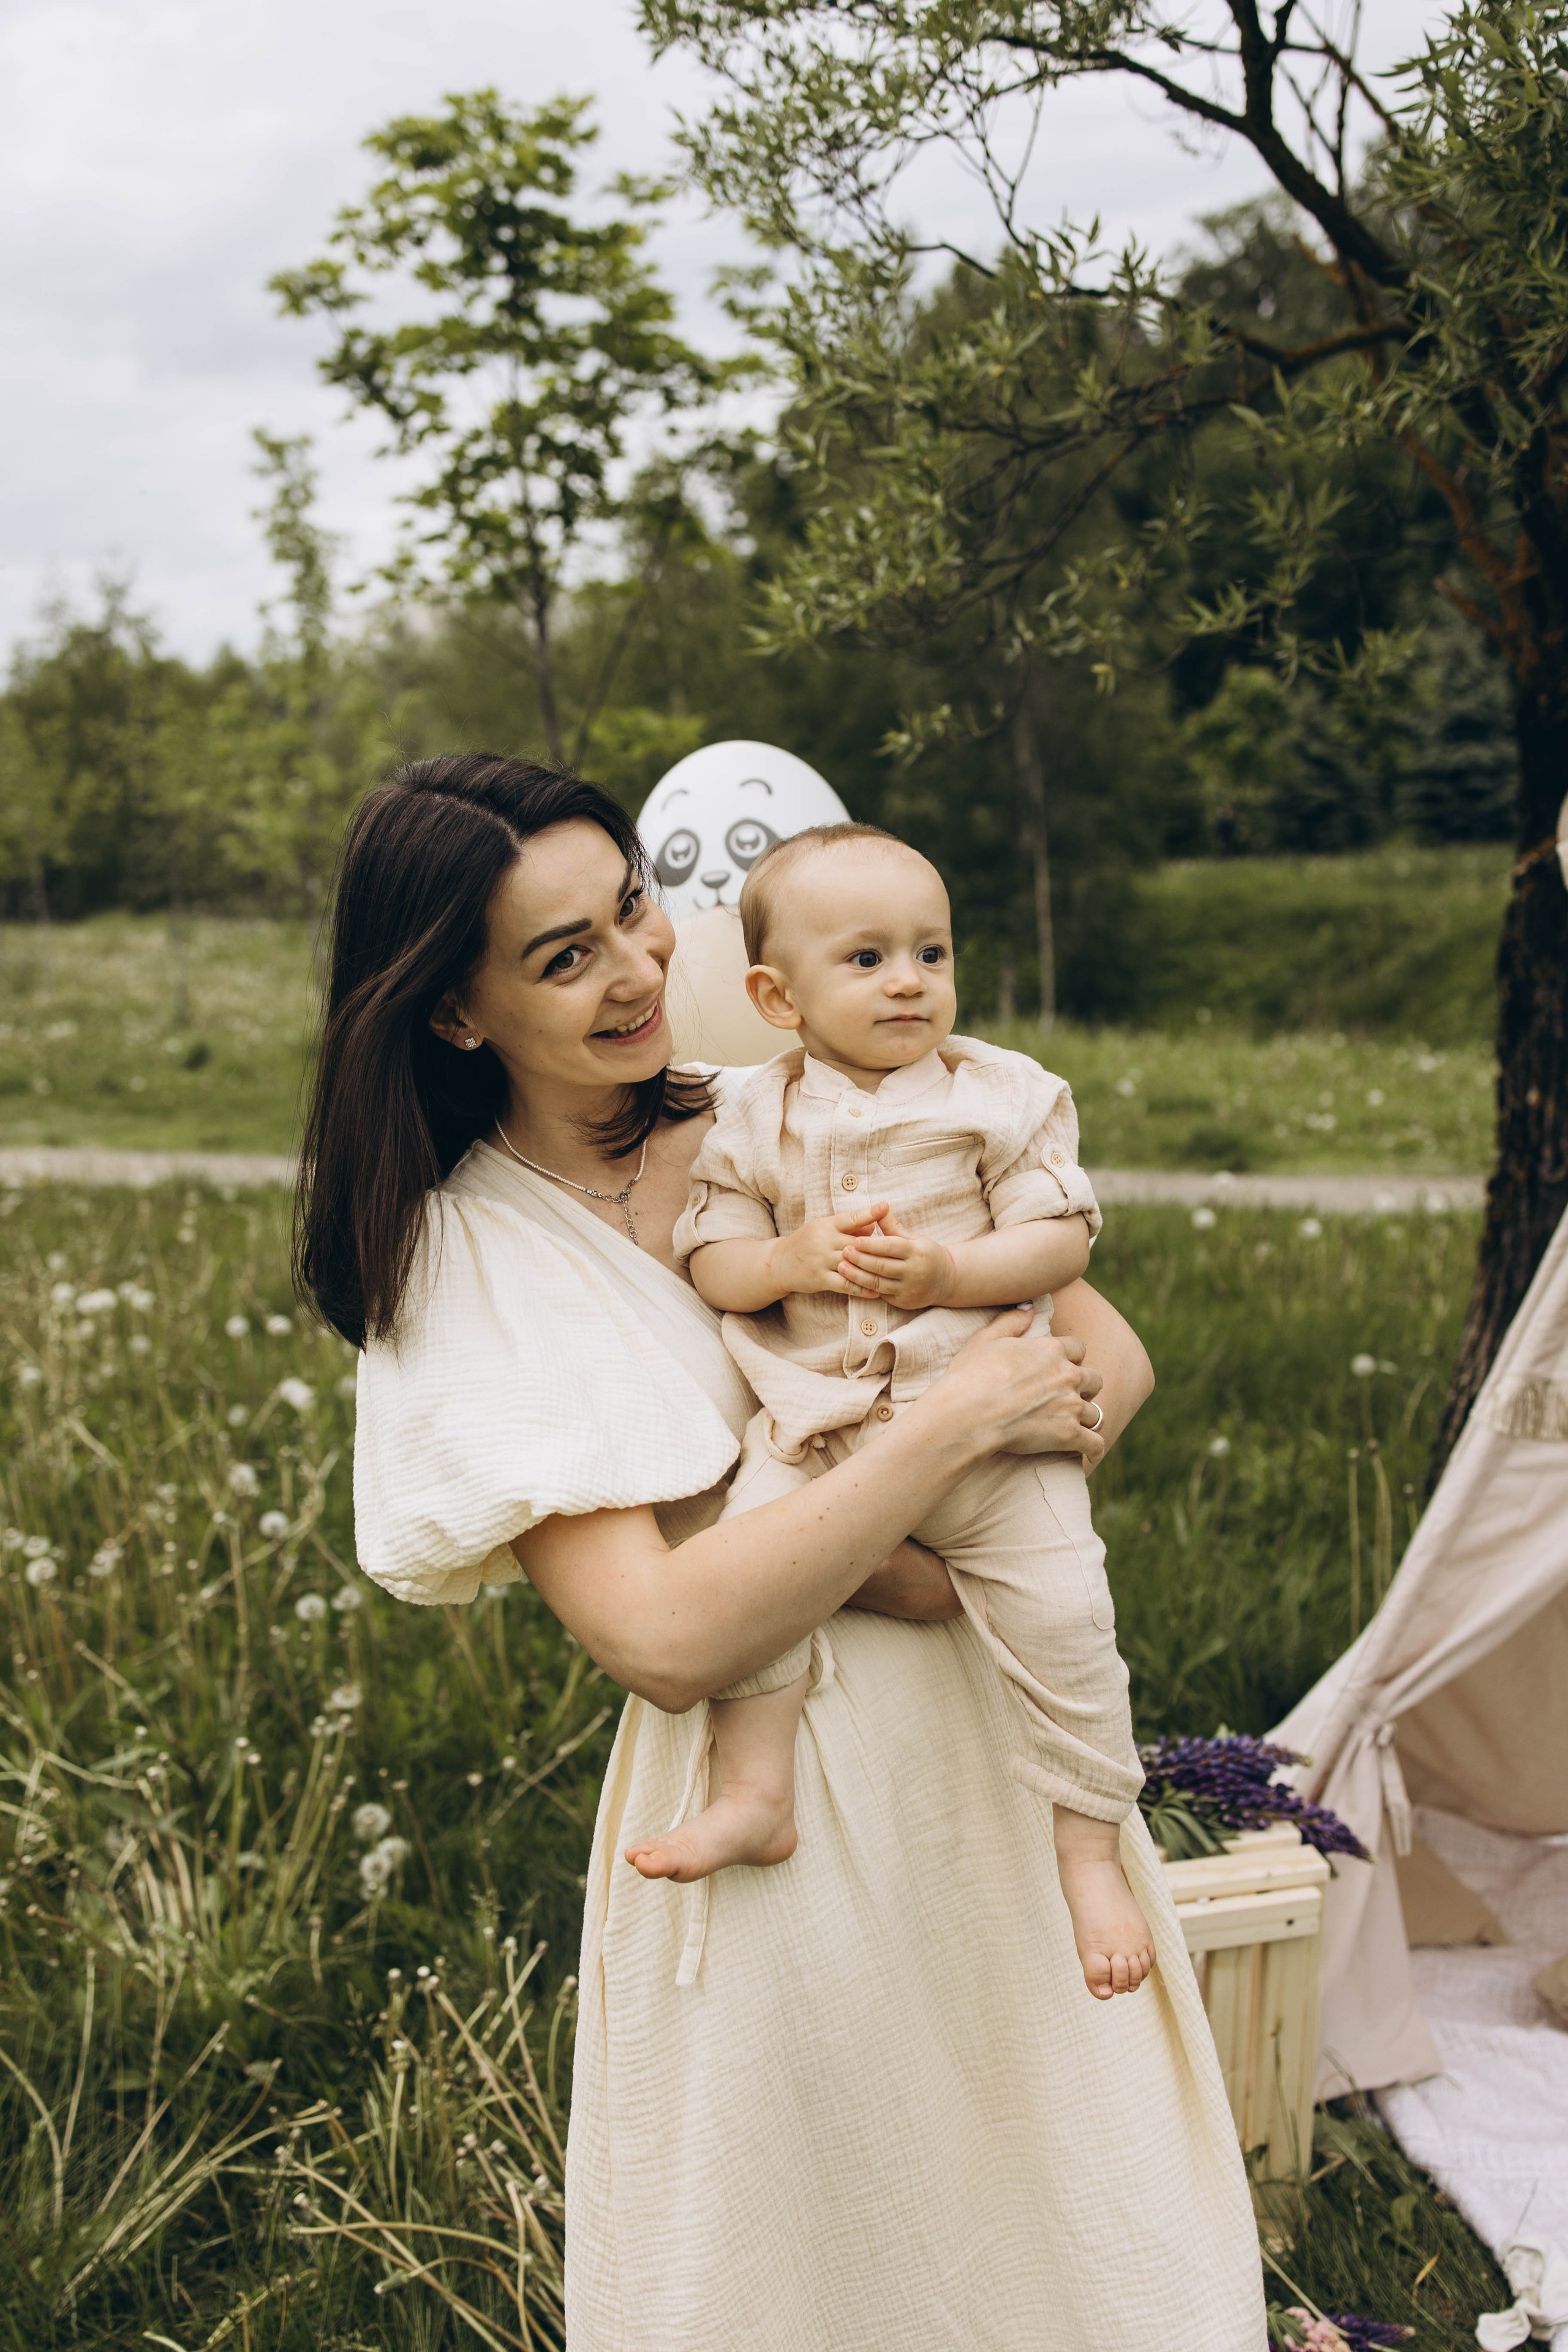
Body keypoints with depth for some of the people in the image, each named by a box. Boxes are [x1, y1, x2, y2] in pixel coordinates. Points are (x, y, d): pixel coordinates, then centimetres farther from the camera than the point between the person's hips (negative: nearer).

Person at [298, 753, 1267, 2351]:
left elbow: (1110, 1356, -1)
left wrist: (921, 1553, -16)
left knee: (1084, 2210, 18)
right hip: (770, 1811, -4)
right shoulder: (461, 1267, -11)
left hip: (1000, 1728, 4)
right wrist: (953, 1425, -21)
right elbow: (664, 1641, -21)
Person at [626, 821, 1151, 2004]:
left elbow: (1063, 1240, -5)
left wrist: (948, 1270, -20)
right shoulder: (754, 1121, 4)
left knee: (1062, 1607, -9)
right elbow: (713, 1263, 4)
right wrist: (791, 1260, -16)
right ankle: (756, 1796, -2)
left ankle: (1089, 1850, 6)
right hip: (816, 1425, 1)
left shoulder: (1004, 1094, 0)